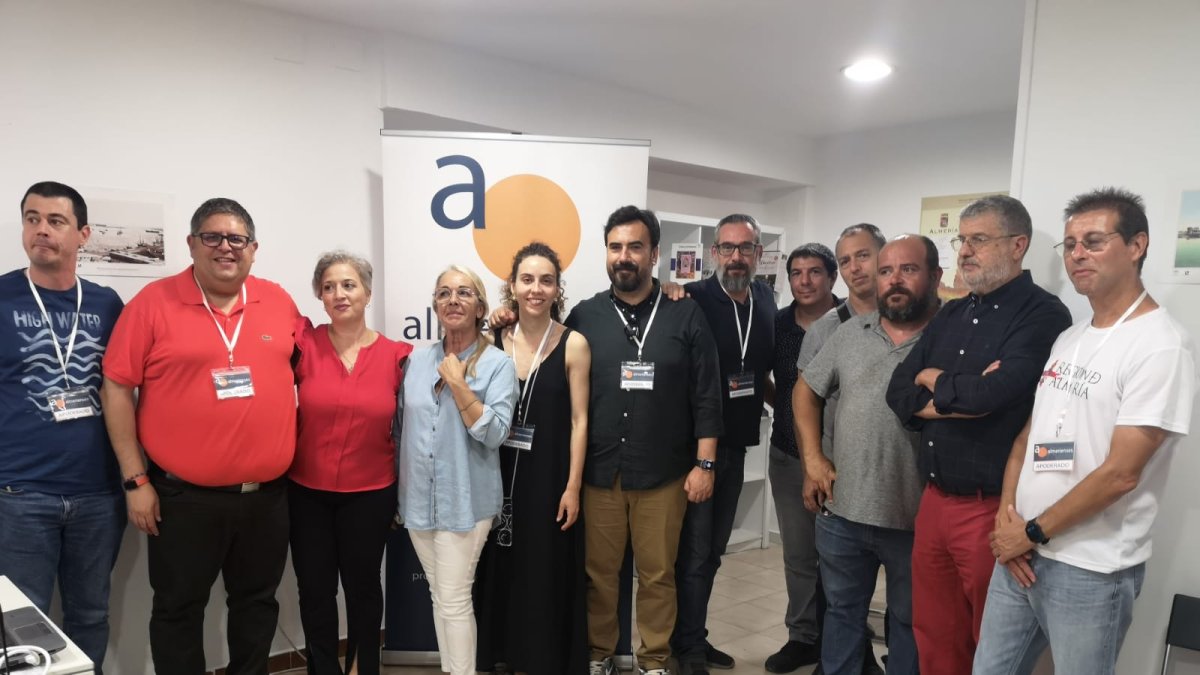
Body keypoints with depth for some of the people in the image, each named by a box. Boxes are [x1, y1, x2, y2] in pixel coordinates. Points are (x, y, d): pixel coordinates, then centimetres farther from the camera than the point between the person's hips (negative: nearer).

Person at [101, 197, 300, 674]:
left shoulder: (279, 302, 3)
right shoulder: (154, 301, -6)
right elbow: (116, 389, -5)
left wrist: (293, 456, 8)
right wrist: (136, 479, -7)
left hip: (267, 492, 3)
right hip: (184, 494, -3)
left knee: (258, 602, 17)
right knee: (178, 609, 13)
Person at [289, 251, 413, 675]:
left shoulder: (397, 355, -6)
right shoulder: (303, 344, -6)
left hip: (370, 494, 0)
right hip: (306, 492, 1)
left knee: (362, 586, 17)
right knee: (314, 590, 12)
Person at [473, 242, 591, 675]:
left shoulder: (573, 344, -7)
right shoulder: (495, 339, 1)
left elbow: (579, 420, -6)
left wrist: (573, 485, -9)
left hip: (549, 476, -3)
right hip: (499, 474, 3)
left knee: (543, 578, 8)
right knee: (498, 573, 13)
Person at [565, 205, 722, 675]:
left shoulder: (686, 315, 0)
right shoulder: (585, 316, 3)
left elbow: (706, 396, -1)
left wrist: (704, 463, -3)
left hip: (663, 474, -1)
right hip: (598, 473, 1)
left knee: (657, 574, 10)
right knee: (598, 572, 11)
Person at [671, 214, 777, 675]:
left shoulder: (766, 299, 7)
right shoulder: (693, 300, -13)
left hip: (736, 444, 6)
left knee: (713, 550, 16)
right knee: (693, 551, 3)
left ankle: (693, 636, 31)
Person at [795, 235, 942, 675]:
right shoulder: (849, 332, 4)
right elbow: (806, 390, 11)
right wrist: (812, 460, 5)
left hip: (916, 520, -3)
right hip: (841, 511, 3)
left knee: (910, 622, 18)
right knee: (842, 611, 20)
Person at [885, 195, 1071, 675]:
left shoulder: (1043, 316, -10)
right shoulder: (950, 316, 10)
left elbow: (992, 391, -25)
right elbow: (899, 394, 4)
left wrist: (936, 383, -6)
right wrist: (965, 395, -13)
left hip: (992, 508, -6)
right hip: (934, 500, 6)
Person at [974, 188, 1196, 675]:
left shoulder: (1161, 345, -13)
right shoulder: (1067, 339, 10)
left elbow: (1119, 473, -18)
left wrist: (1032, 531, -11)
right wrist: (1007, 516, -3)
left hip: (1092, 571, -6)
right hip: (1018, 552, 6)